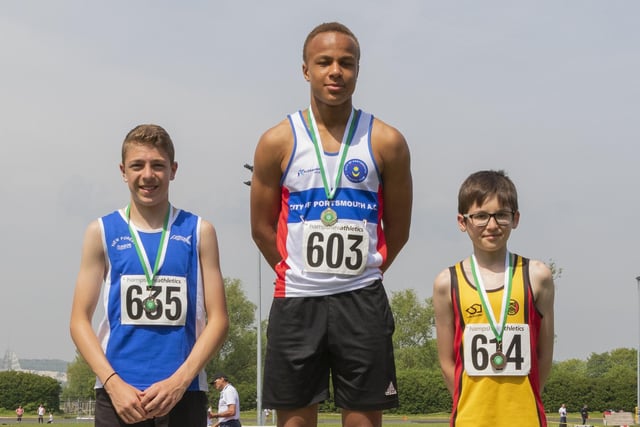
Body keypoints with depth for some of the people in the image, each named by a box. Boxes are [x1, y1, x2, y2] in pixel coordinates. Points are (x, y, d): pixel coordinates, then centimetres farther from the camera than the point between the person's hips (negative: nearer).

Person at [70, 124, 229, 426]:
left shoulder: (199, 232, 8)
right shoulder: (102, 232, 8)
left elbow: (218, 319, 4)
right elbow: (80, 320, 5)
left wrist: (179, 381, -9)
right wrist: (113, 383, -9)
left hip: (184, 393, 0)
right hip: (118, 391, 0)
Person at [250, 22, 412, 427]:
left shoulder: (386, 142, 0)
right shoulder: (278, 142, 1)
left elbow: (398, 230, 8)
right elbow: (262, 227, 9)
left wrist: (359, 275, 11)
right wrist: (298, 274, 10)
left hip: (362, 302, 0)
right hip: (296, 302, 1)